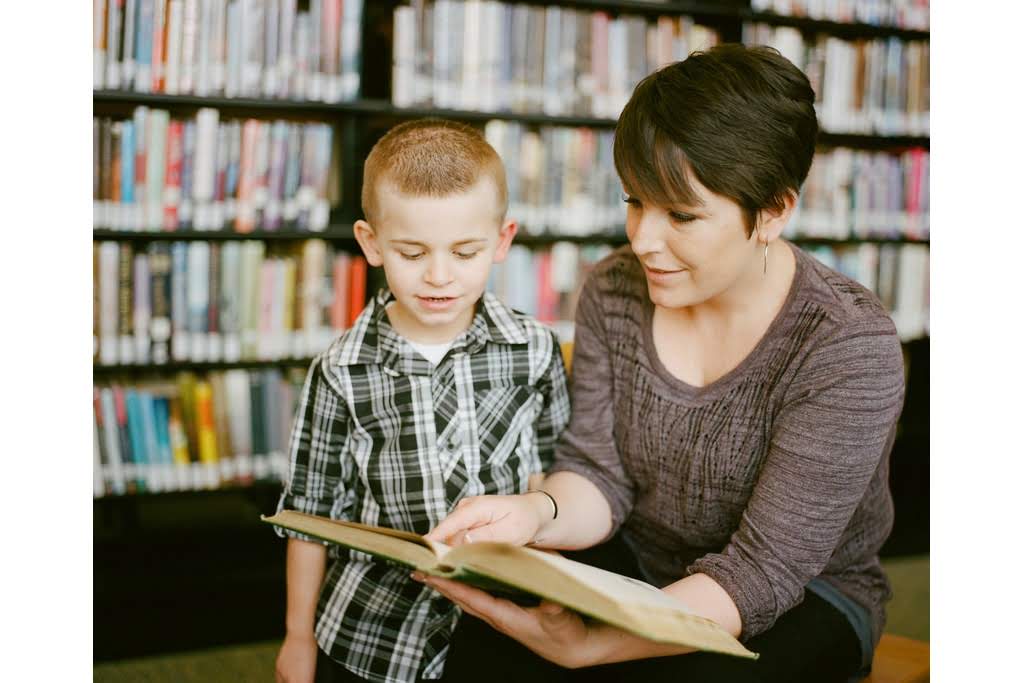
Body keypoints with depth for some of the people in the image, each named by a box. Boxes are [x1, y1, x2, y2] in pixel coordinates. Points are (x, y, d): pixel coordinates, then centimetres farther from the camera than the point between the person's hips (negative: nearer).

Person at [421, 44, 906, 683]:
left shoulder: (850, 348, -22)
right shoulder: (614, 291, -6)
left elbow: (764, 570, -25)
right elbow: (598, 473, -5)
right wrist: (535, 512, -31)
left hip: (800, 601, -3)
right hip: (636, 566, 3)